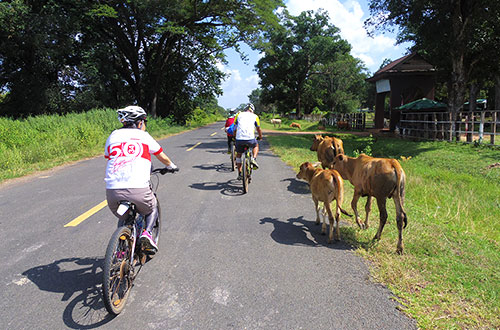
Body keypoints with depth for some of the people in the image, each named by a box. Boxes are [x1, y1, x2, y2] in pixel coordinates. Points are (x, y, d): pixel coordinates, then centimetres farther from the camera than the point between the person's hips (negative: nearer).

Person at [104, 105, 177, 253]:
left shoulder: (112, 136, 17)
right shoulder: (144, 136, 10)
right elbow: (163, 158, 22)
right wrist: (171, 166, 43)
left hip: (112, 190, 3)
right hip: (138, 190, -3)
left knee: (123, 219, 31)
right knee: (152, 209, 28)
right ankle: (147, 233, 5)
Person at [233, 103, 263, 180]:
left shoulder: (239, 115, 18)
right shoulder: (254, 116, 15)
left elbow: (235, 128, 25)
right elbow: (258, 129, 23)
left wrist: (234, 136, 41)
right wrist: (260, 137, 42)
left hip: (239, 139, 1)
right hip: (250, 139, -1)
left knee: (238, 154, 24)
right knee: (256, 145, 33)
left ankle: (239, 174, 21)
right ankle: (253, 159, 8)